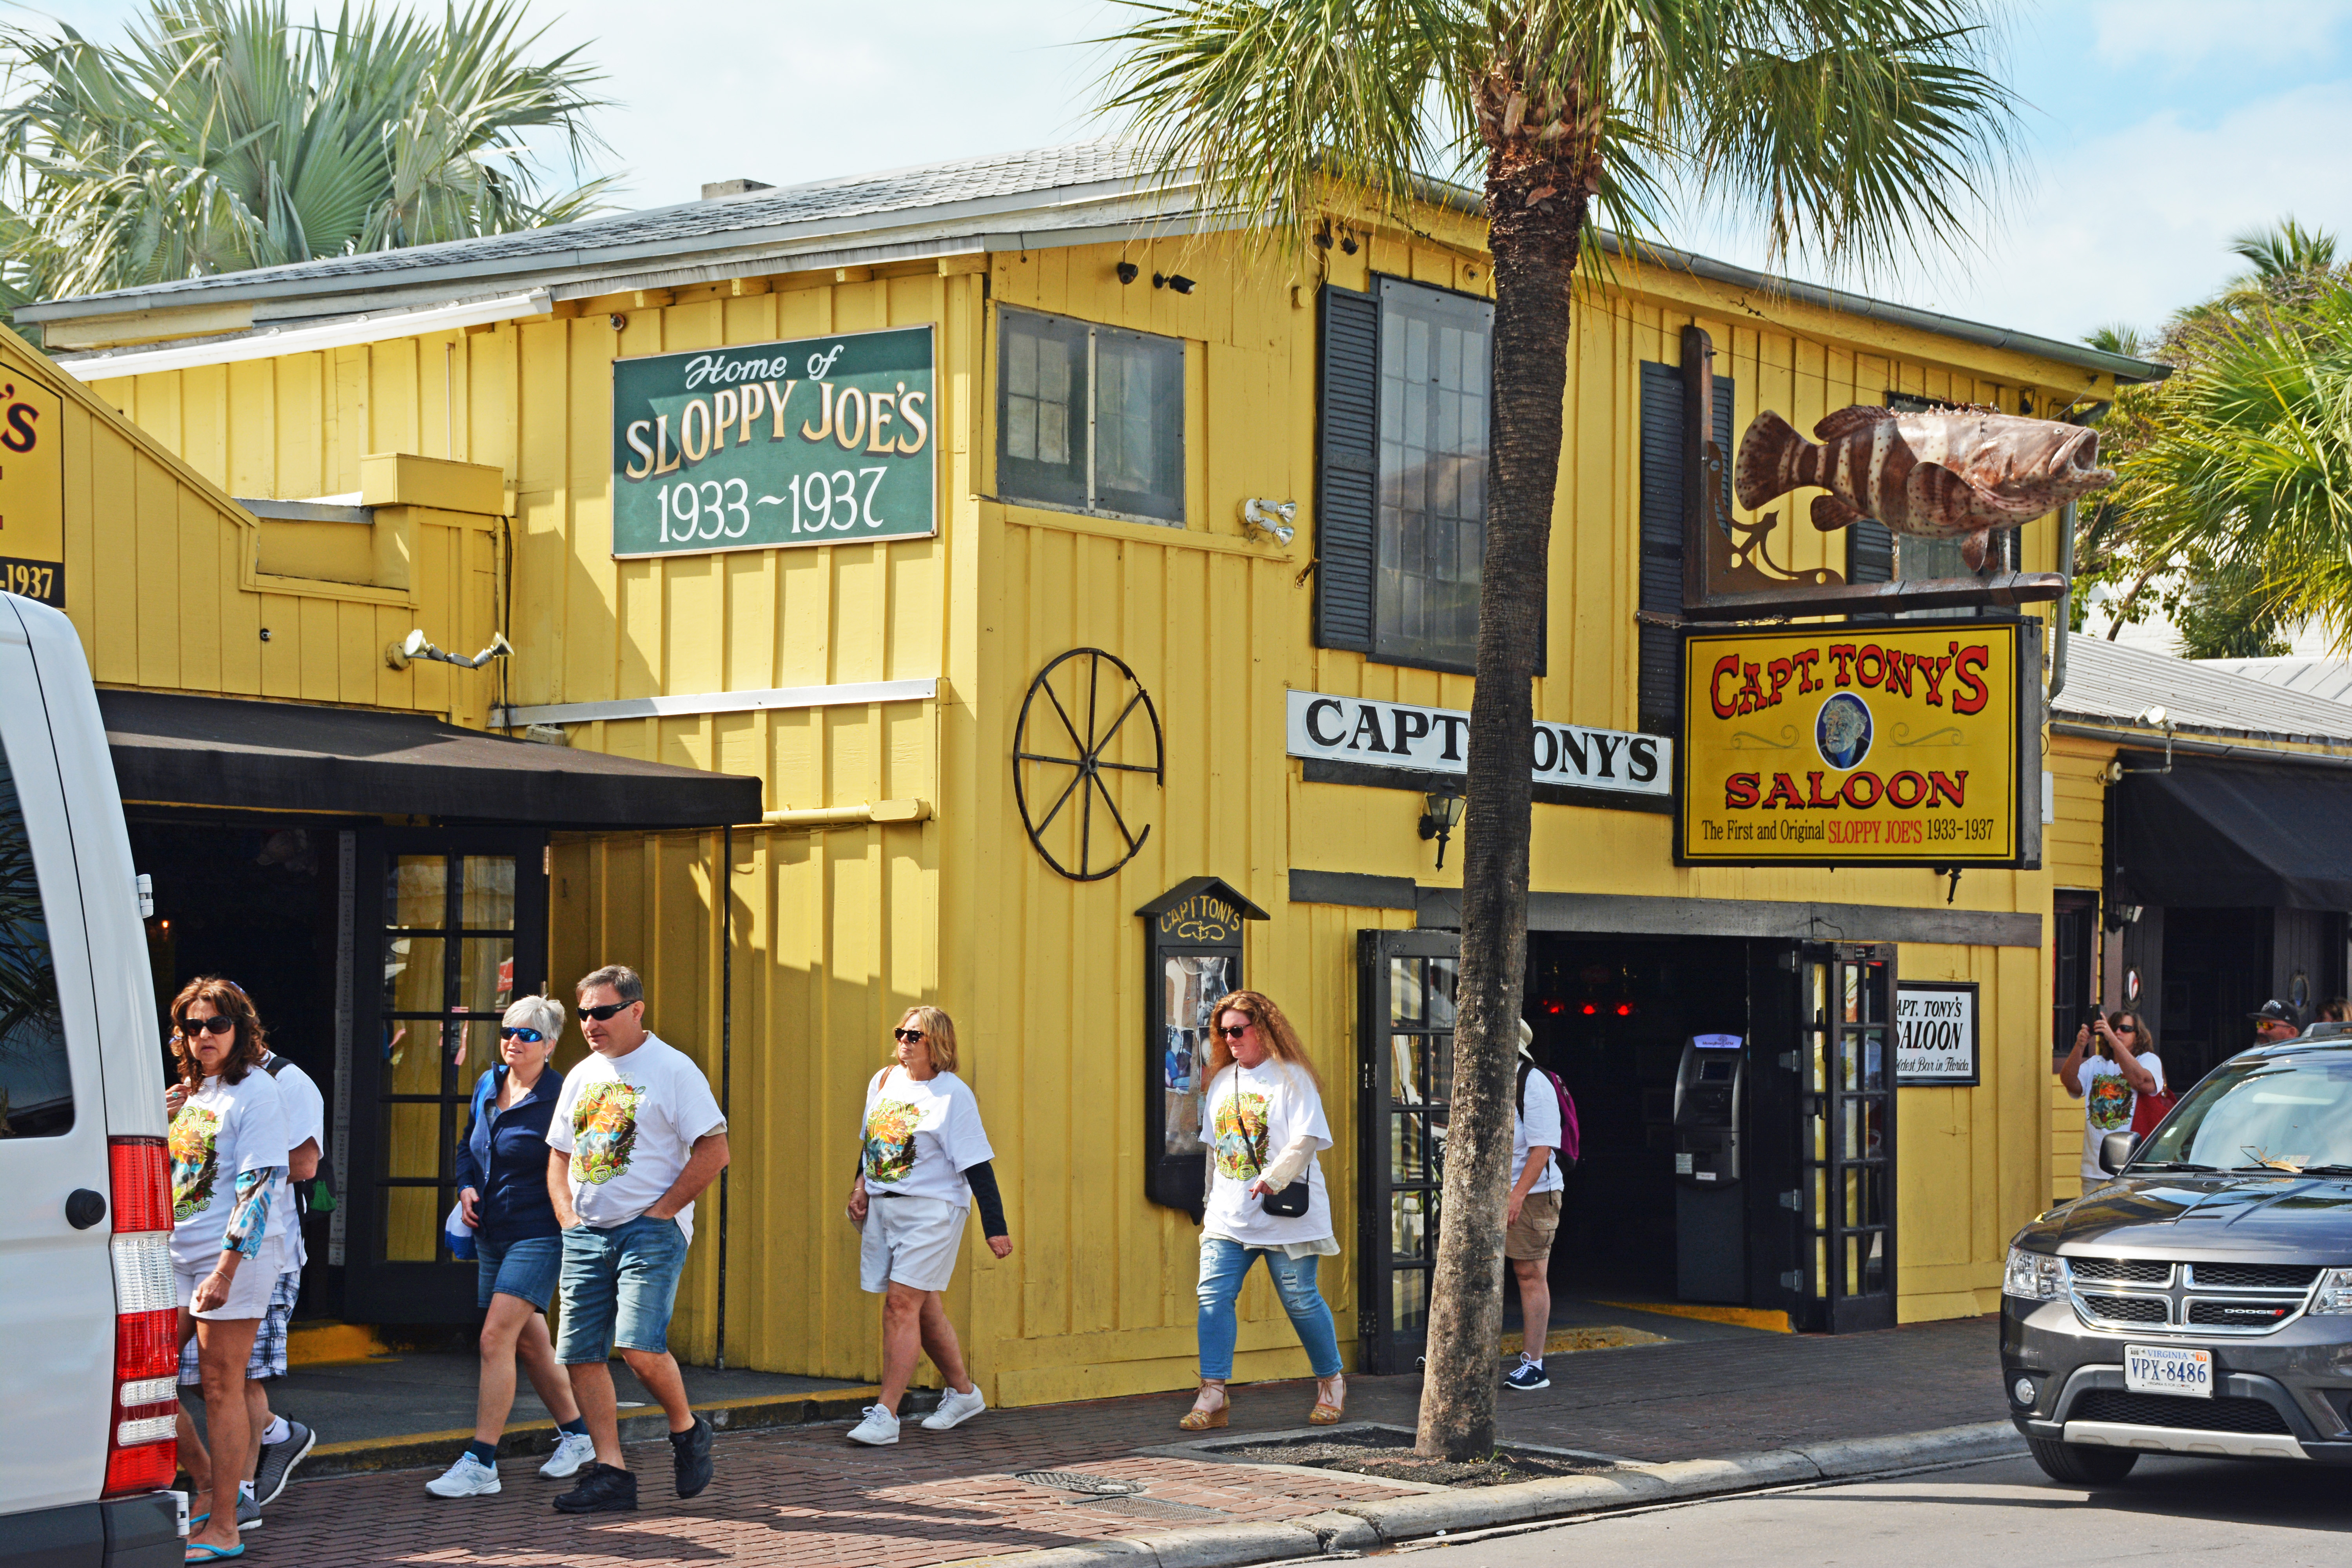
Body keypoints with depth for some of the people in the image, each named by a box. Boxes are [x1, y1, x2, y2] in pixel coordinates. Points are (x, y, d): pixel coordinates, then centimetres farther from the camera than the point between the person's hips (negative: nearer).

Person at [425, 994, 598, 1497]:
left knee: (496, 1338, -15)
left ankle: (480, 1464, -15)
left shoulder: (560, 1098, -12)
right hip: (491, 1236, 8)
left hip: (538, 1235, -8)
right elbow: (468, 1146, 24)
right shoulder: (487, 1086, 10)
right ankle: (577, 1436, 32)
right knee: (529, 1344, 15)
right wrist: (466, 1187, 7)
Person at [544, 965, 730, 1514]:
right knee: (580, 1354, 0)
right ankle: (610, 1474, 5)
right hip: (587, 1235, 7)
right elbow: (559, 1155, 22)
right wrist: (568, 1217, 7)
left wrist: (659, 1212, -11)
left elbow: (714, 1151, -9)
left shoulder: (673, 1070, -5)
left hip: (651, 1229, -7)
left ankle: (687, 1430, 7)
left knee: (640, 1346, -20)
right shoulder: (581, 1077, 15)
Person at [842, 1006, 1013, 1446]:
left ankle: (885, 1415, -14)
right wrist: (862, 1185, 9)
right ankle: (963, 1393, 30)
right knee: (923, 1307, 14)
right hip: (882, 1209, 7)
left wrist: (995, 1226, -13)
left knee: (902, 1304, -14)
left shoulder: (953, 1095, -9)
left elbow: (977, 1165, -11)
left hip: (930, 1210, -7)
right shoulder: (883, 1081, 10)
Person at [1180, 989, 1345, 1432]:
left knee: (1300, 1300, 1)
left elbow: (1306, 1138, -14)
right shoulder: (1222, 1080, 15)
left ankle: (1331, 1383, 22)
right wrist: (1208, 1200, 22)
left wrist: (1274, 1177, -25)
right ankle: (1213, 1396, -8)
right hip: (1228, 1214, 6)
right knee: (1213, 1295, -8)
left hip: (1283, 1214, -5)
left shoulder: (1291, 1077, -5)